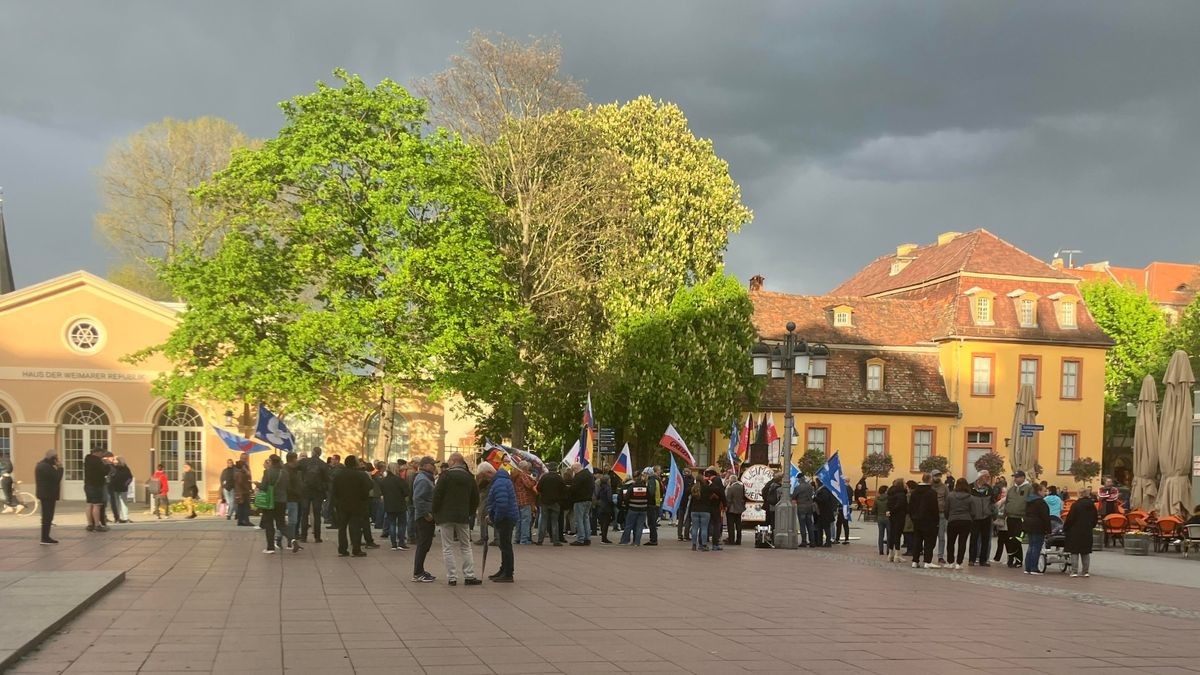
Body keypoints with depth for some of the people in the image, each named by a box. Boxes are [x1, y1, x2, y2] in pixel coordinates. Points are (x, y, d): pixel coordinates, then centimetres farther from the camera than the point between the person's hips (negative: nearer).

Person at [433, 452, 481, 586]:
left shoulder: (446, 475, -8)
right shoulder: (469, 477, 8)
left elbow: (437, 495, -10)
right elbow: (475, 499, 13)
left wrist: (435, 513, 0)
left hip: (446, 516, -4)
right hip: (463, 517, 4)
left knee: (448, 548, 1)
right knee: (465, 547, 11)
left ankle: (452, 577, -1)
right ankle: (469, 576, 6)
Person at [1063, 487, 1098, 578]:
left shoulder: (1076, 505, -14)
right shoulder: (1092, 505, 3)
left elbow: (1070, 518, -13)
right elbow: (1095, 518, 11)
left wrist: (1065, 528, -1)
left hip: (1075, 532, -5)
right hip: (1087, 532, 5)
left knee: (1074, 552, 1)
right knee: (1085, 552, 12)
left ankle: (1074, 571, -2)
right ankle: (1085, 571, 12)